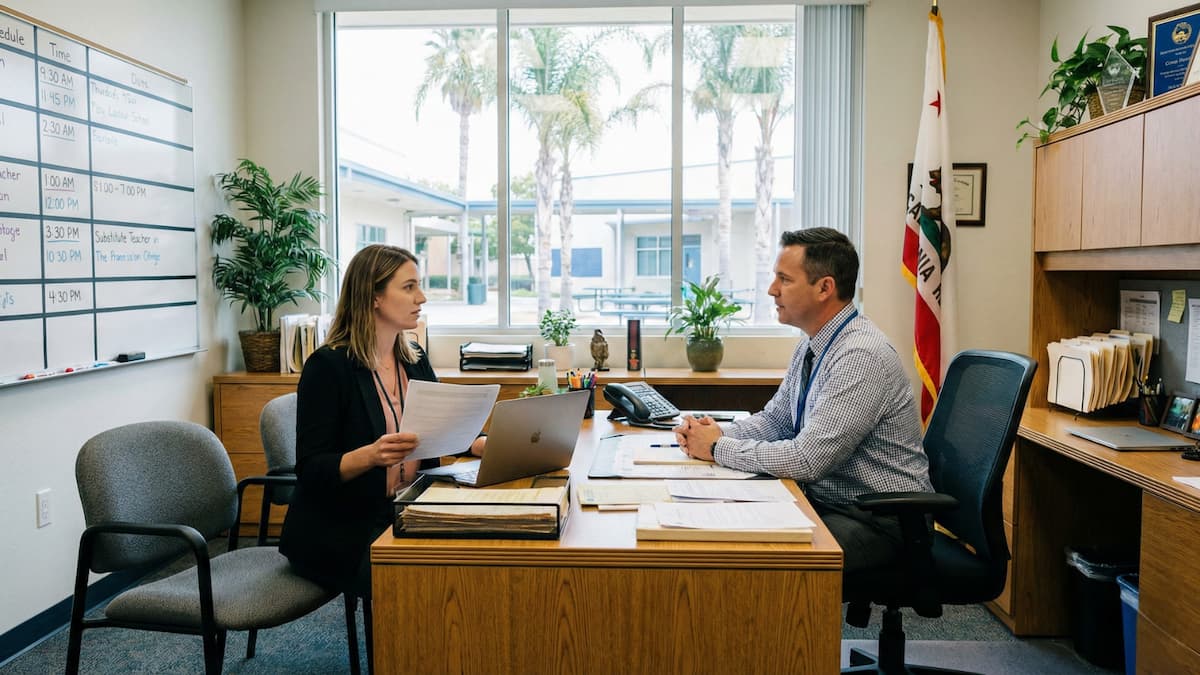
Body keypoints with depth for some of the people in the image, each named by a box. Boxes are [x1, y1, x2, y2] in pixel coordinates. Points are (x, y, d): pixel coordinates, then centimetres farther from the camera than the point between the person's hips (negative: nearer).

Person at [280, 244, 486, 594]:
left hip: (405, 516, 6)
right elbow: (311, 471, -14)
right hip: (339, 530, -6)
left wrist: (485, 443, -8)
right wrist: (370, 456, -33)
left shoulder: (415, 361, 9)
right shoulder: (328, 366, -12)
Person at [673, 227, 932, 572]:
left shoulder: (861, 356, -24)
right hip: (824, 499, 8)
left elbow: (807, 460, -27)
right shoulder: (811, 346, 6)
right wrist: (716, 433, -5)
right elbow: (775, 420, 14)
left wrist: (719, 448, -16)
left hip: (878, 521, -8)